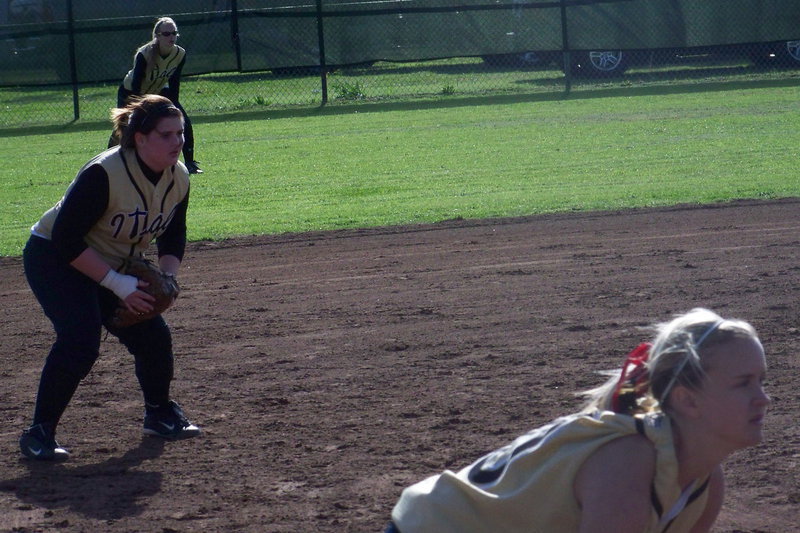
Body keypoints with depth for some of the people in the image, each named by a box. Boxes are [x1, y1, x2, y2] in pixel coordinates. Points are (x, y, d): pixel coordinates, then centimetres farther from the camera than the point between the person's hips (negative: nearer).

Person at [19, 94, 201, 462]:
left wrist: (167, 279, -11)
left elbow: (173, 236, 7)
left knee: (153, 336, 0)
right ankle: (40, 432, -17)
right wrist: (118, 284, -29)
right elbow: (67, 240, -29)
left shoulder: (178, 179, -9)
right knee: (80, 341, -25)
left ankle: (160, 415, 27)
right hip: (54, 258, -7)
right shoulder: (102, 175, -32)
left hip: (118, 268, 7)